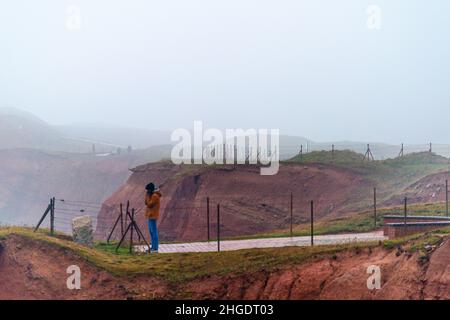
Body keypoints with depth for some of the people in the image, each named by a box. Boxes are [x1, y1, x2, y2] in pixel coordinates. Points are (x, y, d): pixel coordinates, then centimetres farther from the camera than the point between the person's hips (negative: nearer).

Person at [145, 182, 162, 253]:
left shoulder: (155, 196, -15)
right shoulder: (152, 195, 15)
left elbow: (149, 204, -18)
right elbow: (146, 203, 15)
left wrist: (147, 196, -10)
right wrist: (147, 196, 3)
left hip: (153, 216, -10)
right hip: (150, 216, 10)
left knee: (154, 232, -9)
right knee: (151, 232, 14)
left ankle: (155, 248, -9)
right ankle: (153, 247, 20)